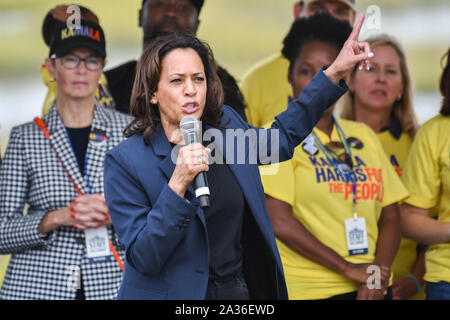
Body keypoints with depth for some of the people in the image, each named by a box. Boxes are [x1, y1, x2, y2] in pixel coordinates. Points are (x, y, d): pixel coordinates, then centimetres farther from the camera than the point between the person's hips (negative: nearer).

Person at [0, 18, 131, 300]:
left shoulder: (129, 130, 4)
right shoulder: (25, 137, 3)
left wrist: (114, 213, -11)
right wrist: (57, 218, -14)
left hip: (111, 285, 1)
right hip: (38, 286, 0)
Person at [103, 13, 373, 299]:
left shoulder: (226, 125, 1)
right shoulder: (126, 161, -15)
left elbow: (281, 138, 21)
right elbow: (143, 259, -19)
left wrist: (336, 71, 15)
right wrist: (178, 183, -30)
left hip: (243, 288, 5)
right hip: (174, 294, -5)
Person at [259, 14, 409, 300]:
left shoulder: (364, 136, 12)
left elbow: (390, 217, 8)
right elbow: (279, 222, -13)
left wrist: (378, 275, -8)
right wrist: (348, 268, -13)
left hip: (371, 289, 4)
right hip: (306, 290, -4)